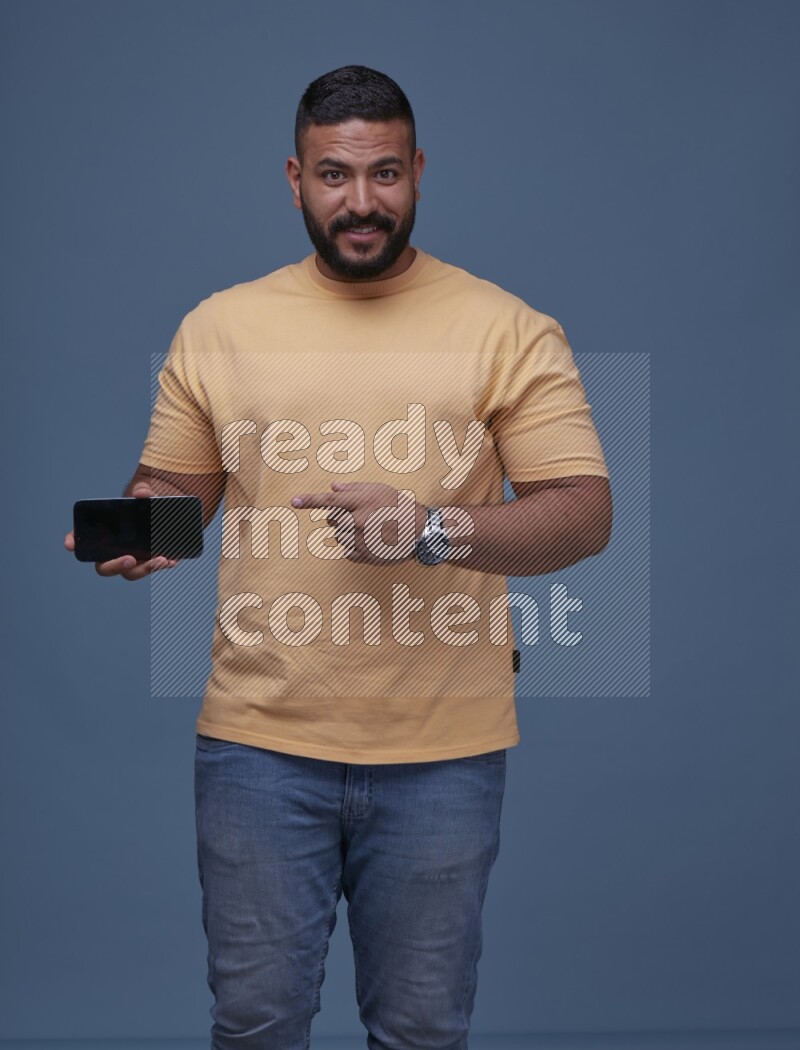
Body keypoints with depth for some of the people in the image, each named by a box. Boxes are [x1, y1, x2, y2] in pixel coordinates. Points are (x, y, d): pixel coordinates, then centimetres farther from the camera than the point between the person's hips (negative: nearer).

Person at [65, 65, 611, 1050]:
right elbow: (170, 483, 15)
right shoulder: (218, 325, 6)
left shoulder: (509, 330, -1)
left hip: (442, 752, -1)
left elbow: (585, 515, -6)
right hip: (259, 741, 2)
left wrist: (428, 528, -21)